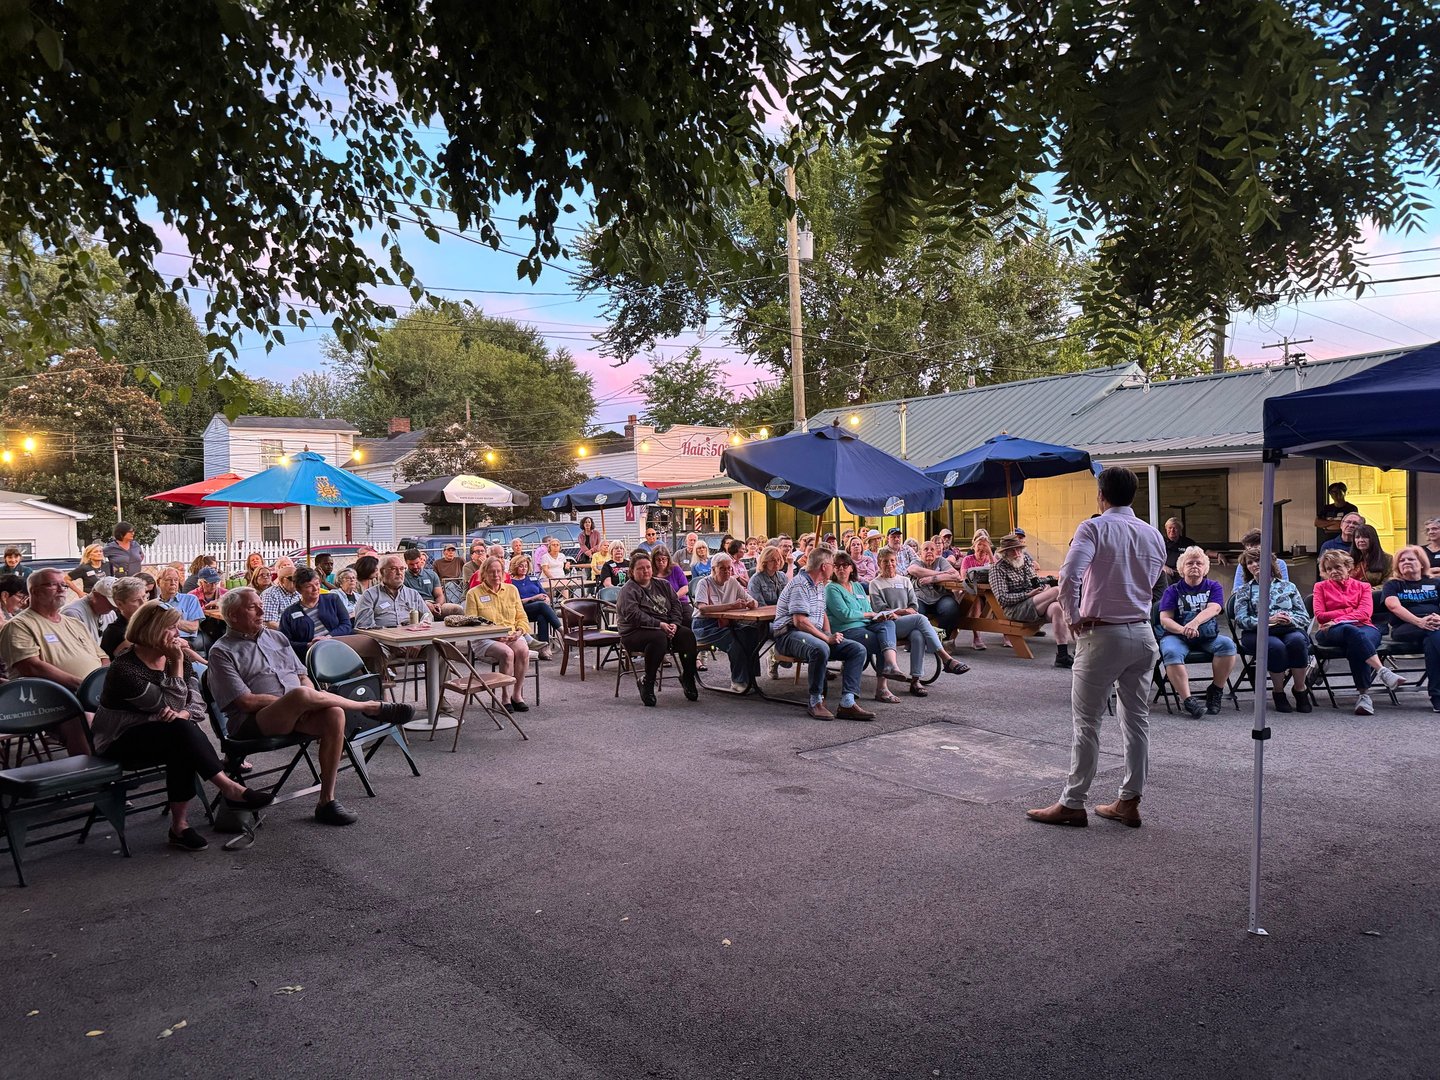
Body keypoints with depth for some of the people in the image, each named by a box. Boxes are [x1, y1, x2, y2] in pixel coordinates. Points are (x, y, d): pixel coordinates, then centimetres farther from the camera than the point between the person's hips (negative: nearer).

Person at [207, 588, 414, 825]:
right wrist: (295, 699, -11)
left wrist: (311, 699, -2)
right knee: (301, 694, -36)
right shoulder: (222, 652, 3)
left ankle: (327, 801, -21)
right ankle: (373, 707, -14)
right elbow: (246, 701, -8)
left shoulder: (276, 637, 22)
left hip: (296, 715, 6)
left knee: (334, 714, -27)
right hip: (252, 723, -6)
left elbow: (303, 677, 21)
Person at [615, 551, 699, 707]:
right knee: (659, 637, -37)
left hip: (666, 627, 6)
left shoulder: (663, 585, 17)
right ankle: (647, 683, -25)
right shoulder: (629, 590, -3)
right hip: (635, 632, -6)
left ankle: (688, 678, -9)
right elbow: (633, 615, -17)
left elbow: (676, 605, 12)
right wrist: (659, 624, -22)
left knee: (687, 634, -21)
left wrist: (674, 624, -8)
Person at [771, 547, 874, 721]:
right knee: (821, 649, -41)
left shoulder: (819, 586, 20)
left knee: (858, 649, -7)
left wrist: (830, 635, 8)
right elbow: (800, 621, -21)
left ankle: (847, 703, -17)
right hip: (790, 634, -10)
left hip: (815, 634, 10)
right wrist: (827, 638, -18)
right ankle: (816, 702, -24)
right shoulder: (800, 585, -13)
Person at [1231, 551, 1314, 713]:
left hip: (1290, 630, 1)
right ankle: (1278, 692, -17)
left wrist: (1290, 619, -10)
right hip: (1258, 634, -1)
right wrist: (1268, 620, -14)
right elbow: (1240, 620, 1)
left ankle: (1301, 689, -19)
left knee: (1297, 640, -35)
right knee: (1276, 645, -36)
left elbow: (1305, 617, 13)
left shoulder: (1288, 586, 22)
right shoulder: (1244, 590, 18)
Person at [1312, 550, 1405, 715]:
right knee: (1352, 631, -39)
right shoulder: (1321, 587, 23)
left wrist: (1337, 620, -11)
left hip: (1364, 627, 1)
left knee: (1356, 646, -39)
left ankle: (1363, 694, -45)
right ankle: (1382, 671, -53)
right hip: (1331, 633, -1)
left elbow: (1366, 613, 3)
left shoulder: (1362, 586, 22)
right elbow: (1320, 615, 8)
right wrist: (1352, 611, 3)